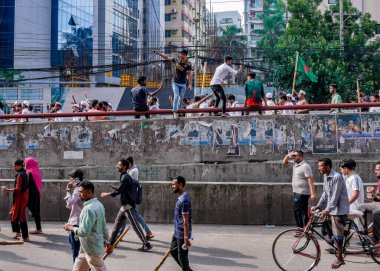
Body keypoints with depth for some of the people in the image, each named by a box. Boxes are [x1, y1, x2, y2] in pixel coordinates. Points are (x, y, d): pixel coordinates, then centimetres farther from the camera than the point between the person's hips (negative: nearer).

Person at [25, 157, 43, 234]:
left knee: (34, 211, -2)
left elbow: (28, 185, -17)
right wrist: (39, 193, 17)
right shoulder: (36, 172, 9)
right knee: (36, 211, 12)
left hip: (32, 195, -8)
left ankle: (38, 229, 1)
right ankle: (39, 228, 16)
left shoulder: (29, 173, -15)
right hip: (37, 194, 8)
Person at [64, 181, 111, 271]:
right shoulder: (98, 205, 7)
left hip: (92, 250, -10)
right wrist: (107, 242, 19)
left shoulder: (89, 209, -24)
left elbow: (84, 232, -26)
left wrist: (71, 228, -11)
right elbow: (104, 226, 13)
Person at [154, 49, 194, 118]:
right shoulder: (176, 61, -5)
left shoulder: (188, 65, -14)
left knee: (181, 98, 8)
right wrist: (158, 53, 1)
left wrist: (190, 84, -27)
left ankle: (178, 111, 23)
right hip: (175, 83, 0)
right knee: (176, 97, -11)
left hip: (183, 84, 0)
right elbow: (167, 57, 3)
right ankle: (175, 112, -14)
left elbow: (190, 75, -18)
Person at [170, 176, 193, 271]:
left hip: (182, 234, -10)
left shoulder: (184, 200, -22)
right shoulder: (180, 197, 8)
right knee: (173, 250, 21)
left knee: (182, 256, 2)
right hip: (177, 232, 10)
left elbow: (186, 220, -23)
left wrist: (186, 237, -23)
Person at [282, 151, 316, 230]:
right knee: (304, 211, 12)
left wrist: (313, 193, -27)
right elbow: (284, 163, 23)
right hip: (297, 192, 9)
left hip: (302, 193, -9)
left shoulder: (305, 166, -14)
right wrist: (288, 155, 4)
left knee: (297, 210, -12)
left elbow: (310, 180, -20)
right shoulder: (295, 165, 12)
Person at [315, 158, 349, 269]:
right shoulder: (325, 177, 8)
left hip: (339, 209, -8)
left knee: (338, 234, -4)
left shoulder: (337, 177, -19)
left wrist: (328, 209, -26)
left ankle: (340, 258, 5)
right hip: (331, 208, 8)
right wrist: (319, 205, 7)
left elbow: (335, 196, -23)